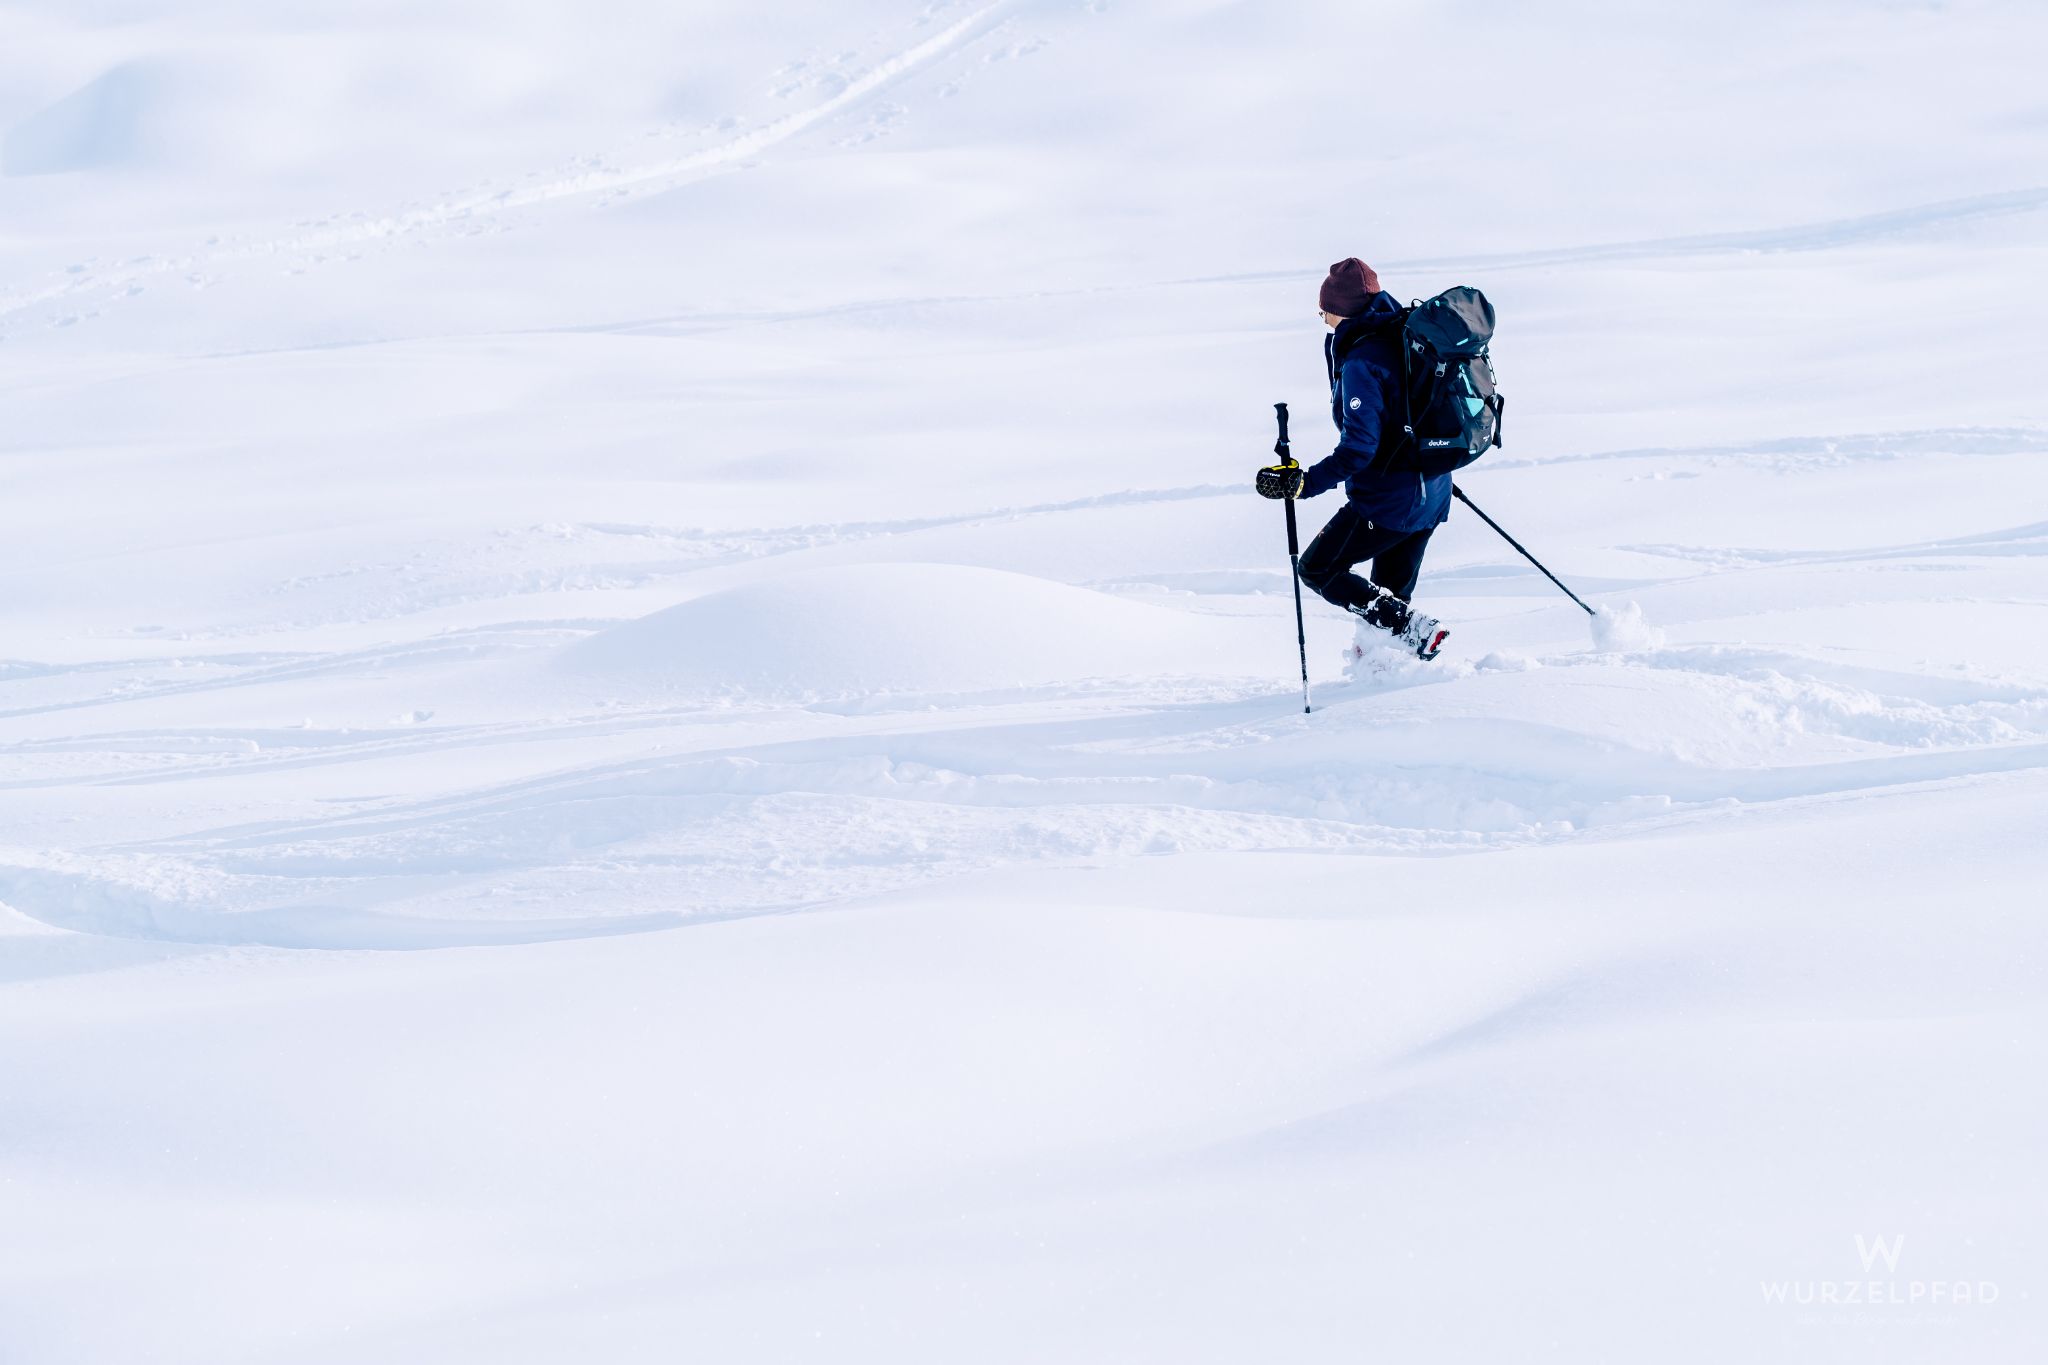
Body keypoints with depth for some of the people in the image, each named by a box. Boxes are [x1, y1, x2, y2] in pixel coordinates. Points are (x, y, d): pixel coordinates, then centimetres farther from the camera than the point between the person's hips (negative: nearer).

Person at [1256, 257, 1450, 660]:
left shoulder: (1362, 362, -21)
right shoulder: (1406, 337, 5)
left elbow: (1359, 448, -28)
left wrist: (1304, 482, -30)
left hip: (1387, 501, -9)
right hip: (1433, 497, 9)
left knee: (1318, 569, 6)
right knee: (1391, 594, 20)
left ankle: (1415, 630, -5)